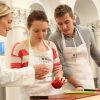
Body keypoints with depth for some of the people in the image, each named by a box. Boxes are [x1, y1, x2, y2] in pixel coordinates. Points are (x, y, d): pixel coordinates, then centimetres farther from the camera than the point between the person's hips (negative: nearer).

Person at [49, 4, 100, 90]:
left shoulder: (87, 32, 0)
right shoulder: (54, 39, -12)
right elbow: (62, 66, -14)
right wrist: (77, 86, -20)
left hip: (88, 83, 3)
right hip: (68, 85, -3)